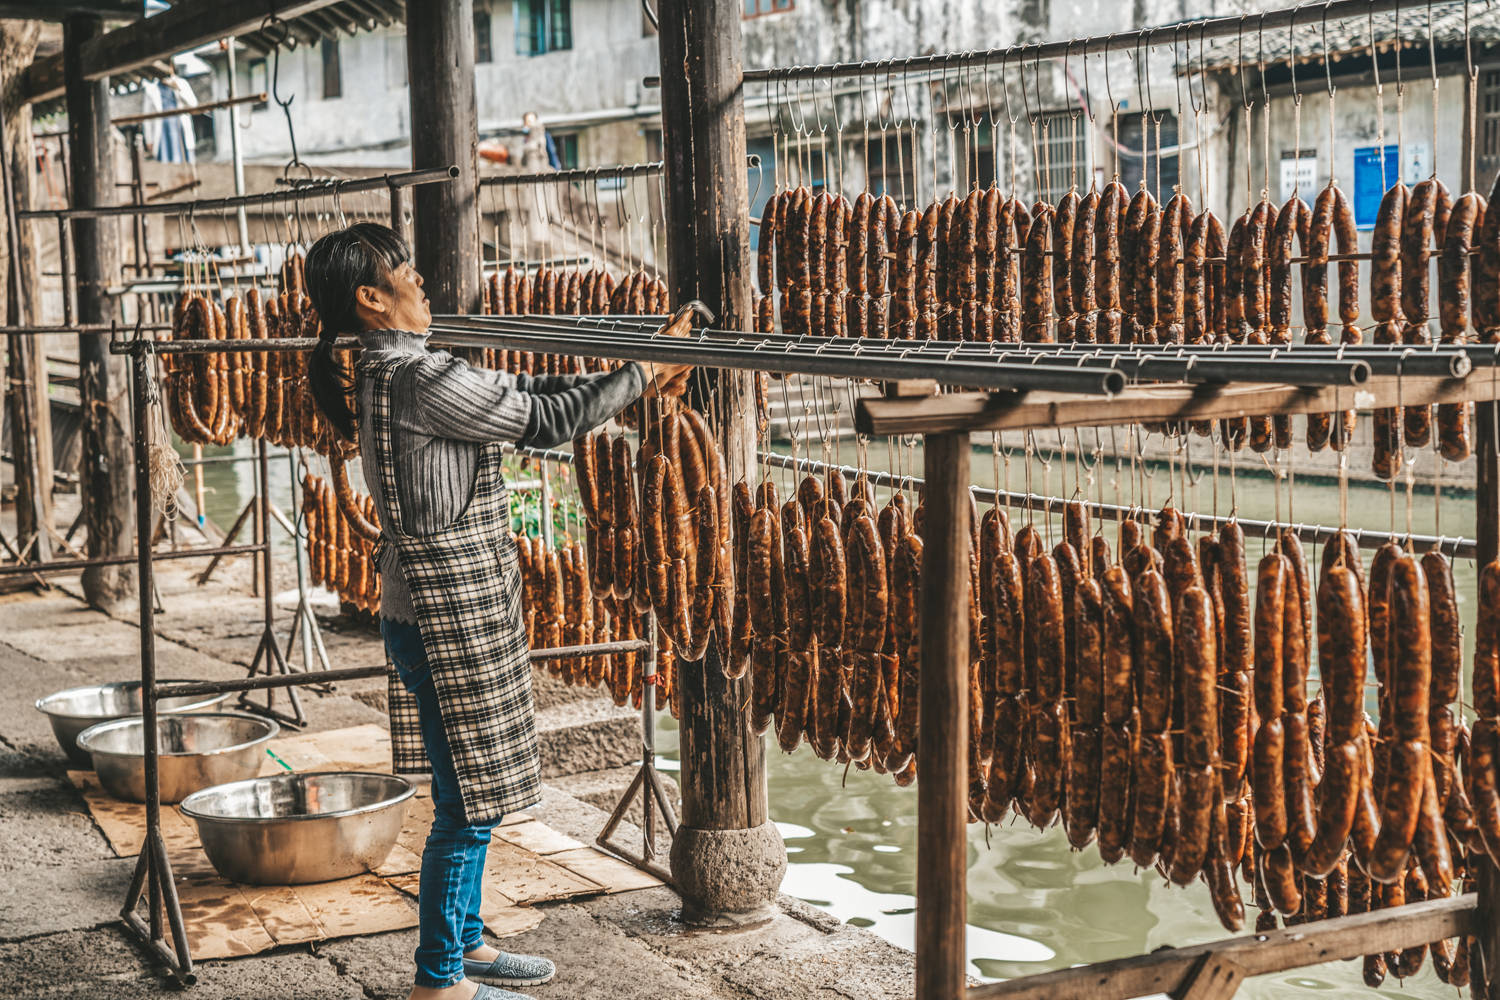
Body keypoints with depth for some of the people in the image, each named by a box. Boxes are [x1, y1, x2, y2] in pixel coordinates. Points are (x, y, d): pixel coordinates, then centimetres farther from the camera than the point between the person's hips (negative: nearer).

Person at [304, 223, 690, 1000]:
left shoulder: (386, 375, 11)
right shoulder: (419, 380, -20)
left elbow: (516, 394, 14)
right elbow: (544, 419, -16)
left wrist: (629, 384, 11)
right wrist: (639, 378, -4)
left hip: (432, 610, 10)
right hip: (452, 620, -10)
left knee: (466, 799, 20)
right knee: (468, 804, 0)